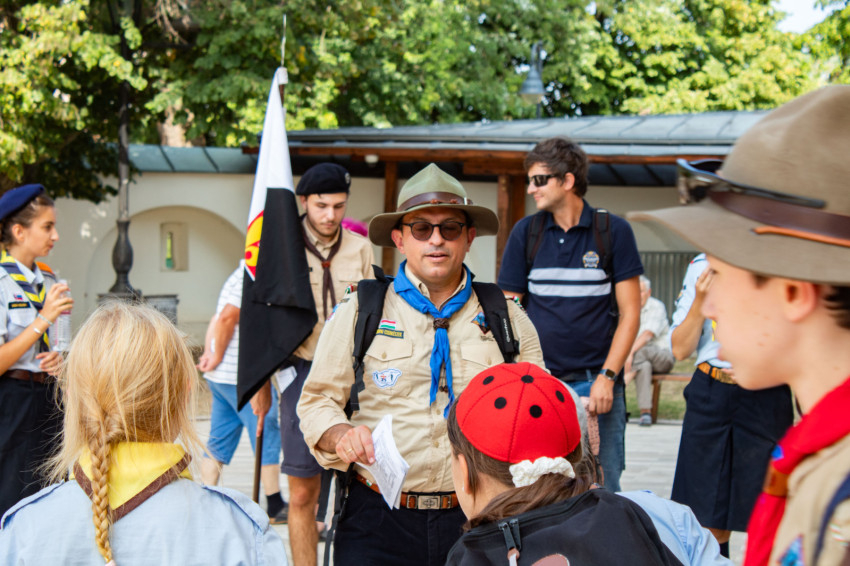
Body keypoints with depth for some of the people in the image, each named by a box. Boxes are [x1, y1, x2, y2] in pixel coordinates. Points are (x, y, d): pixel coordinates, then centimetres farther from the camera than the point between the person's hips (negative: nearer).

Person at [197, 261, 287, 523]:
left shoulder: (240, 276, 17)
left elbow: (218, 319, 16)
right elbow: (227, 317, -20)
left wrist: (209, 352, 6)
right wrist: (218, 357, -10)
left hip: (220, 376, 10)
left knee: (219, 441, 9)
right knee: (268, 436, 0)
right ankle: (275, 506, 7)